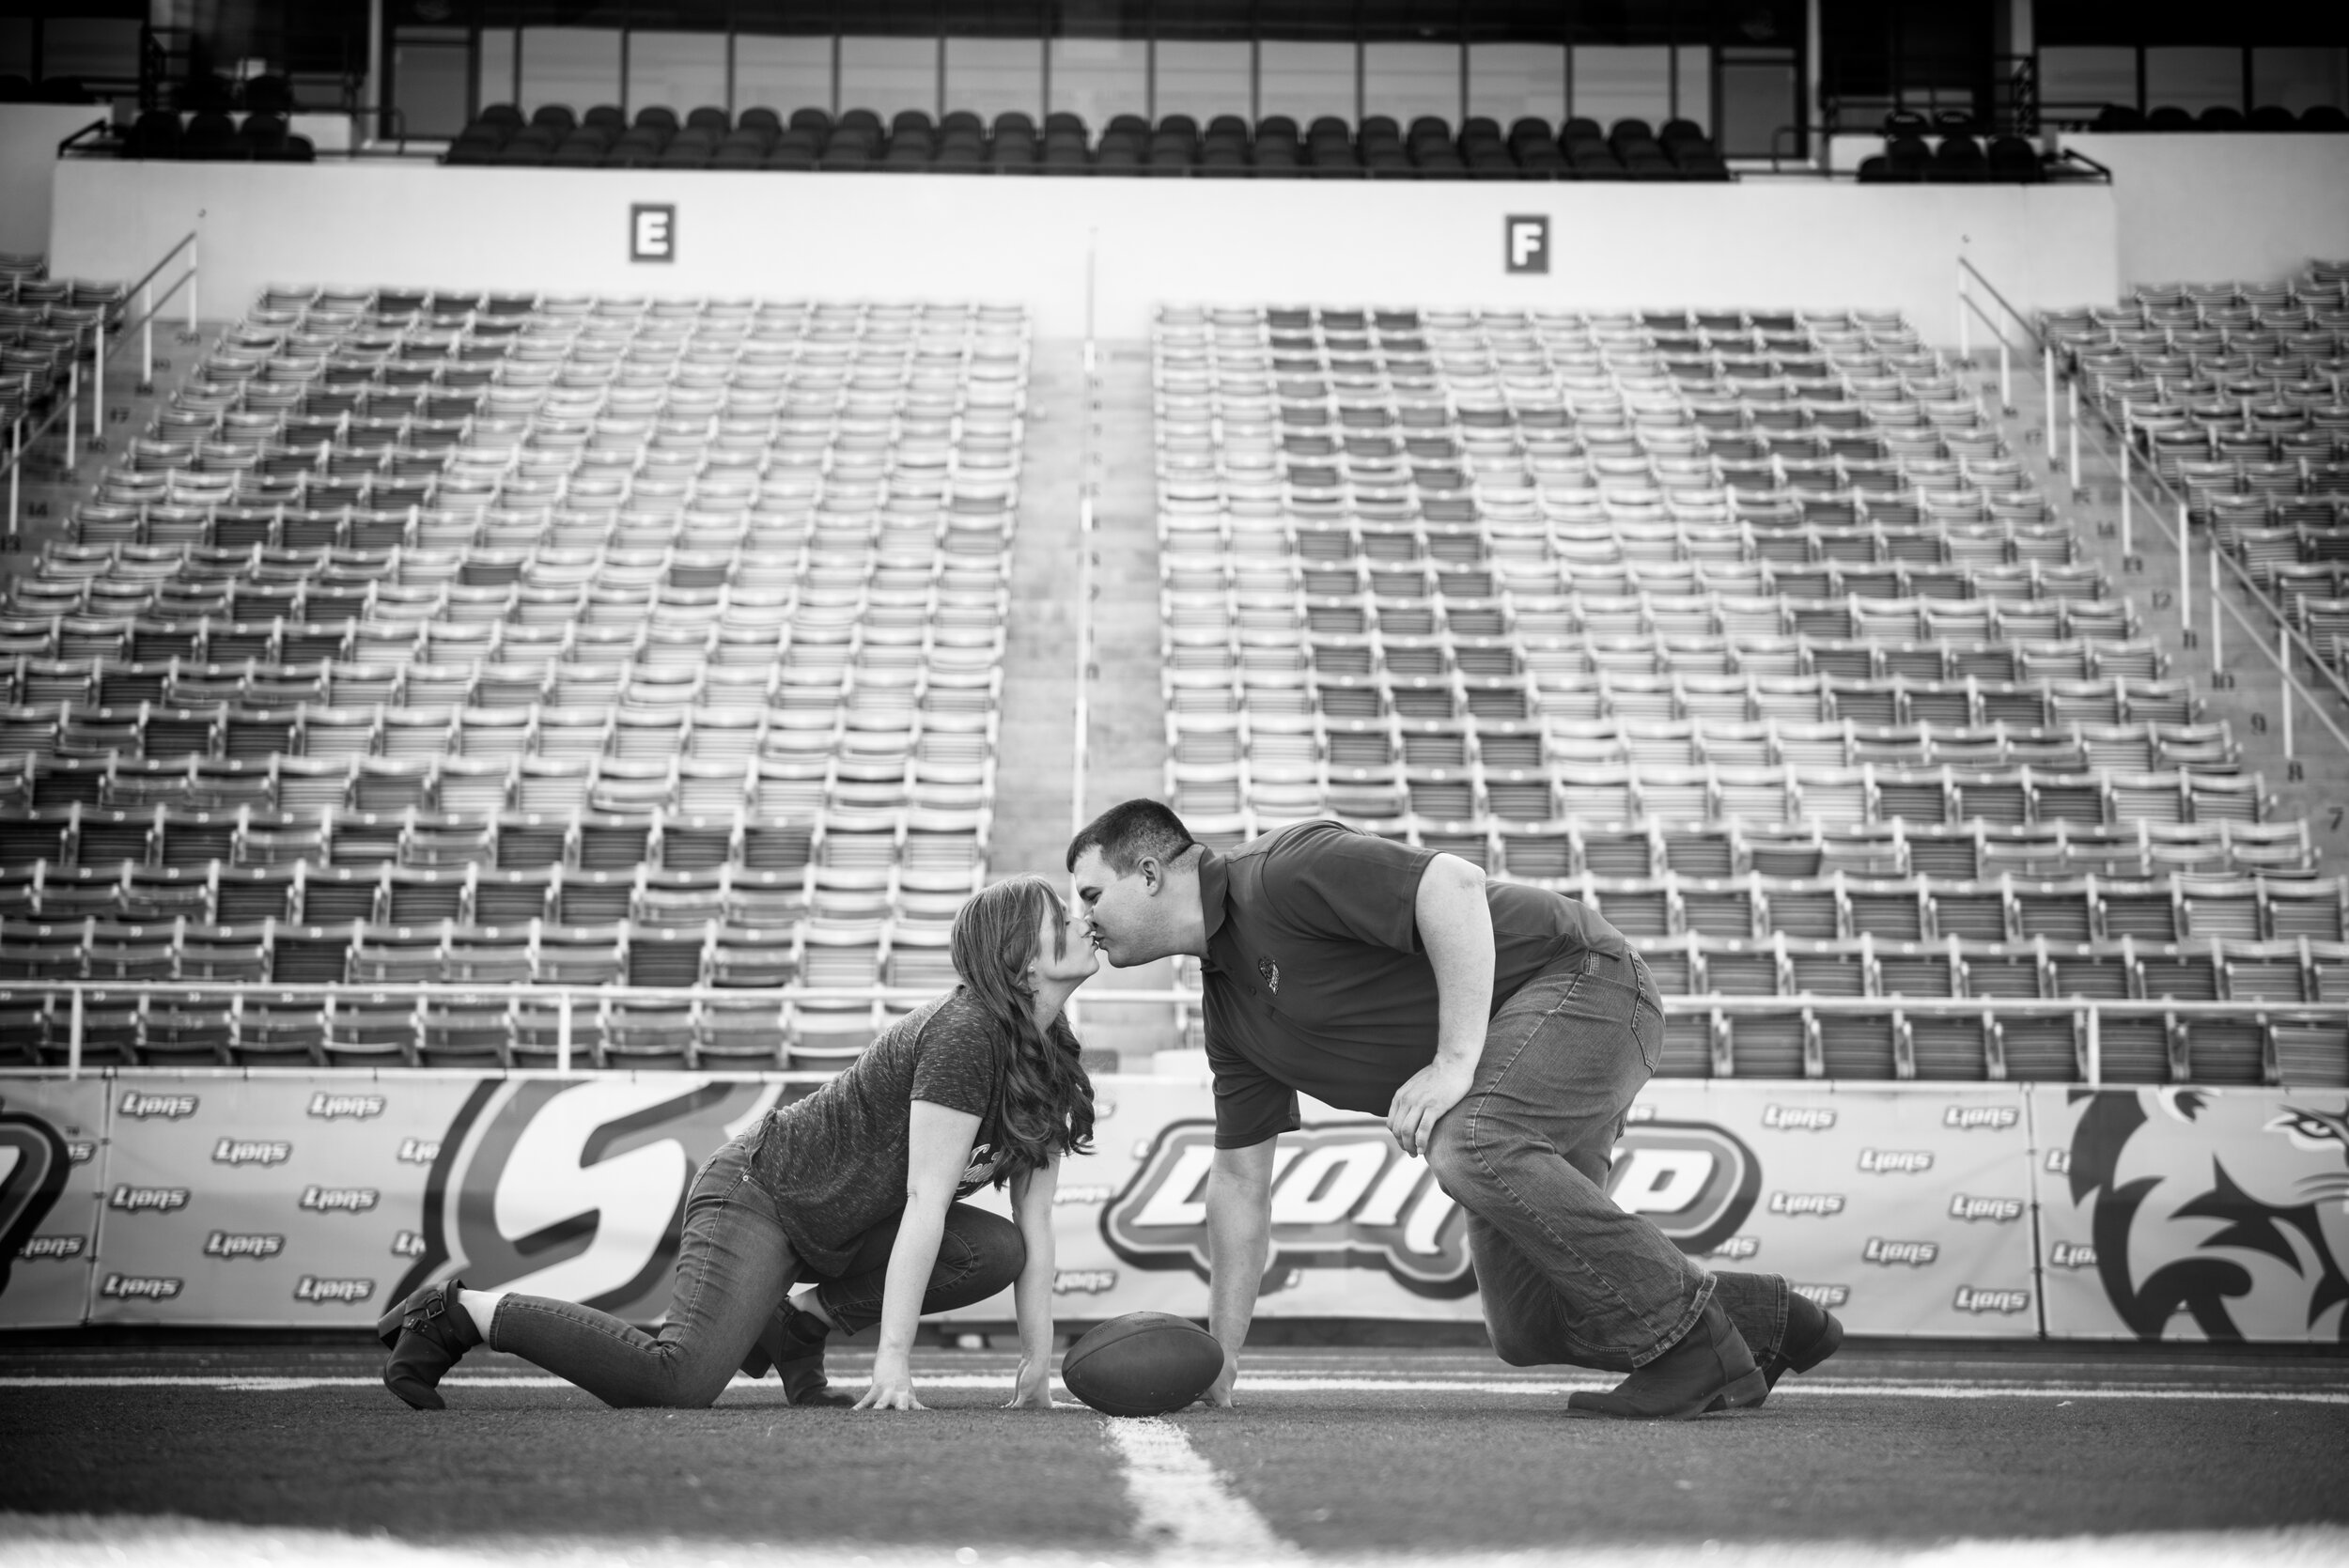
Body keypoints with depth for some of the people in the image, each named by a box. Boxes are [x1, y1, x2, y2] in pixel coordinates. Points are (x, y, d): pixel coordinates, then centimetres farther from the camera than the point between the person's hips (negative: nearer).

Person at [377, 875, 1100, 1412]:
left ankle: (800, 1322, 6)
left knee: (998, 1250, -10)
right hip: (761, 1195, -10)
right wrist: (893, 1357, -26)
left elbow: (1034, 1214, 5)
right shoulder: (965, 1035, -22)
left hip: (840, 1228, 10)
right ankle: (458, 1311, -14)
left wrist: (1038, 1359, -1)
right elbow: (925, 1201, -25)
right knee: (681, 1379, -29)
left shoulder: (1045, 1055, 5)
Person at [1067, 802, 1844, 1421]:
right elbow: (1239, 1174, 16)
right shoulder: (1228, 1003, 13)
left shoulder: (1282, 873, -17)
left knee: (1467, 1146, -34)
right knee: (1526, 1325, 5)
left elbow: (1454, 886, -27)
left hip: (1576, 976, -10)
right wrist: (1219, 1356, 13)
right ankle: (1768, 1319, 21)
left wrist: (1456, 1062, -28)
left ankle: (1691, 1341, -23)